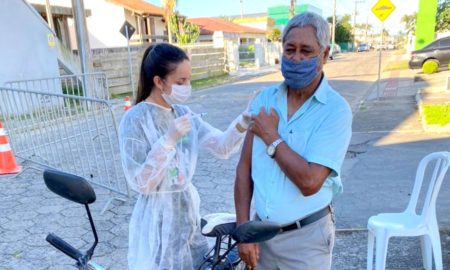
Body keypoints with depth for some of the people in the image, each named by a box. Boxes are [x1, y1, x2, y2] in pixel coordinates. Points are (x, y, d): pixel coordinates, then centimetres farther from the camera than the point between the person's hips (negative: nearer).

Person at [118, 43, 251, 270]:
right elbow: (141, 183, -20)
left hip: (186, 209, 6)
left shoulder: (183, 113, 1)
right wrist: (169, 139, -28)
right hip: (158, 218, -6)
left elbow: (221, 147, -6)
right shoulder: (135, 120, -17)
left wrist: (243, 122, -22)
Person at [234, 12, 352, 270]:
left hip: (305, 237, -4)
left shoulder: (336, 109, -15)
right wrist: (243, 229, -3)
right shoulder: (264, 99, -2)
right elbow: (245, 167, -1)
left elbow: (309, 181, -24)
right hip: (262, 230, 4)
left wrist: (272, 137, -16)